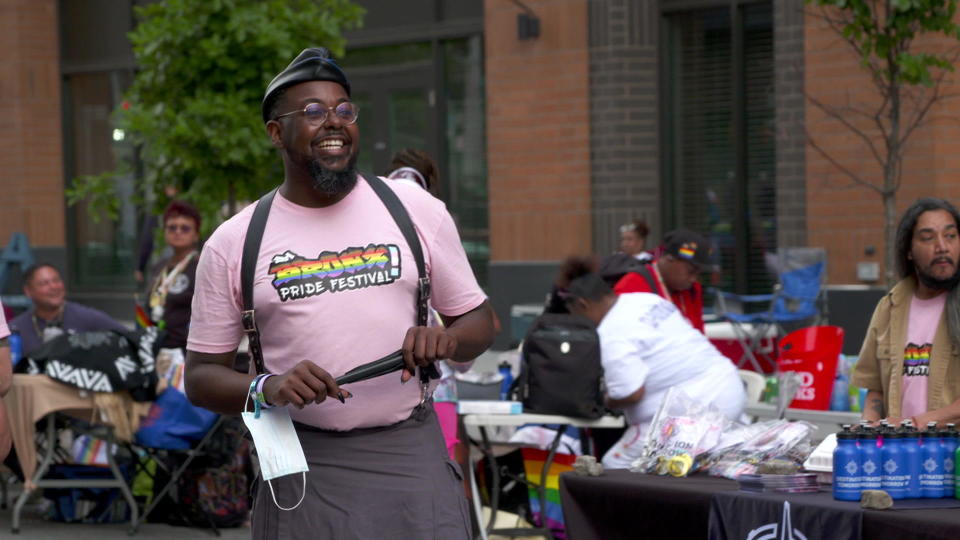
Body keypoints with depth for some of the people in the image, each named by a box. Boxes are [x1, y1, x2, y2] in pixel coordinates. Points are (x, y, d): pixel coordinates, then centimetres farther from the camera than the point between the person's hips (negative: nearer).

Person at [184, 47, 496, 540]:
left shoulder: (417, 210, 5)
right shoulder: (232, 243, 2)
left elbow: (479, 321, 12)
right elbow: (202, 377, 4)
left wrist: (446, 339, -11)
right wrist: (265, 389, -17)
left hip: (412, 458, 1)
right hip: (302, 465, 0)